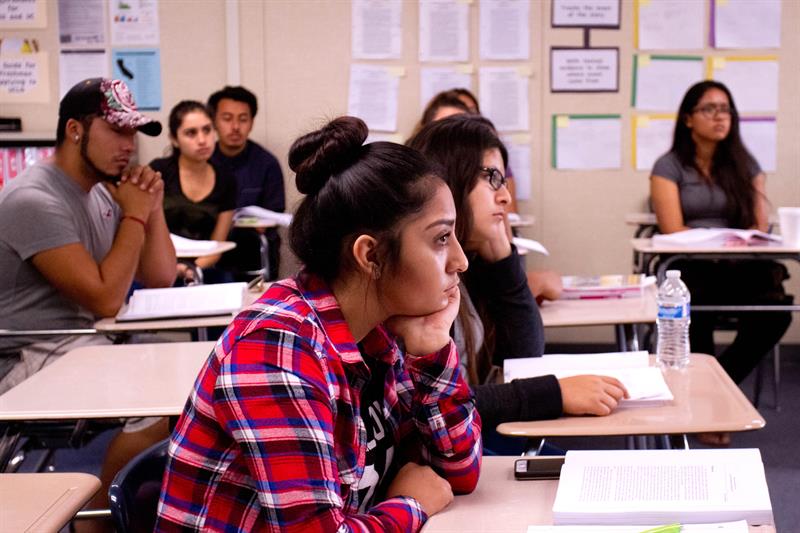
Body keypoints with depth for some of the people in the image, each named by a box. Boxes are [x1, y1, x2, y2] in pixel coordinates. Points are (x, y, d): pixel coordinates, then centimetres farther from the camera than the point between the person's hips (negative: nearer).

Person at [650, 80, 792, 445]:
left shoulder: (744, 164, 16)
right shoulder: (669, 166, 5)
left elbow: (760, 225, 9)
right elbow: (673, 231, -6)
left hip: (738, 268, 3)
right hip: (688, 269, -3)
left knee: (775, 309, -30)